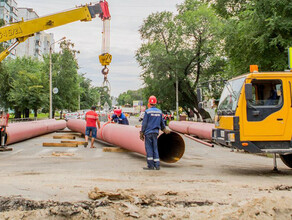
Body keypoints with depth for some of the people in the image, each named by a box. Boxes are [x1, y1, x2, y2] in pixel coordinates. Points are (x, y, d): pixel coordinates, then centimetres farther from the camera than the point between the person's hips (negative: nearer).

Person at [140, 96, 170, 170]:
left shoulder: (147, 111, -7)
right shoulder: (159, 112, 7)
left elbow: (144, 123, -7)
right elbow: (162, 123, 18)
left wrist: (141, 133, -1)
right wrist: (164, 130, 35)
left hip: (148, 132, -4)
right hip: (155, 132, 5)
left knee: (149, 148, 0)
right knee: (155, 149, 9)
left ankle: (150, 165, 0)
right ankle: (157, 165, 9)